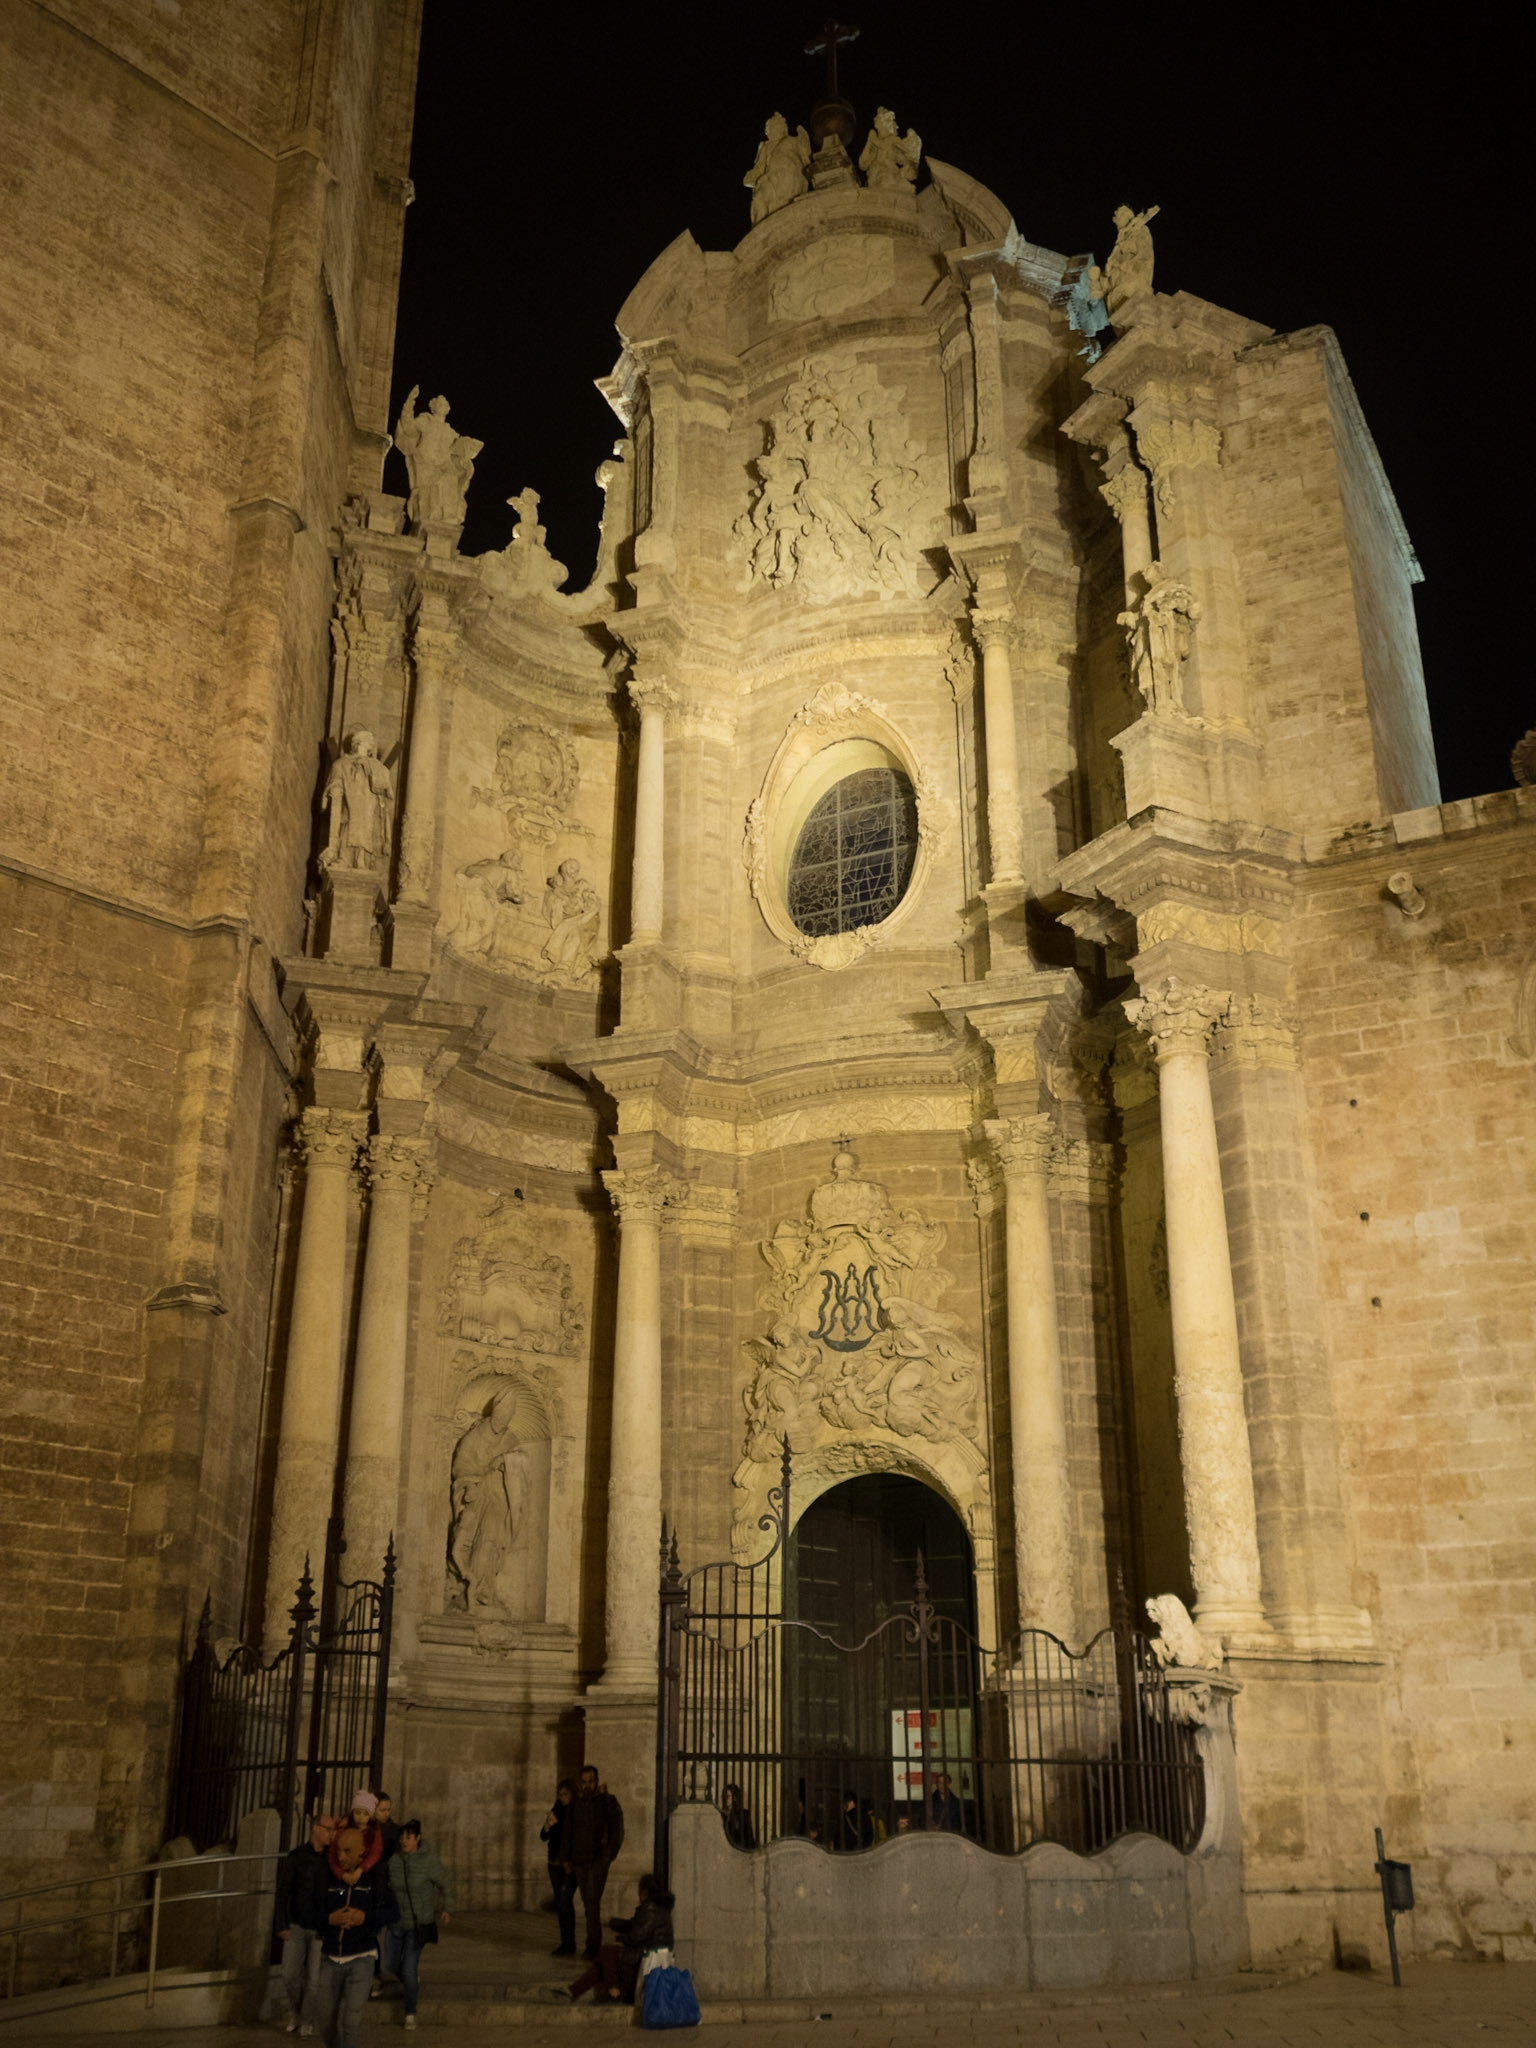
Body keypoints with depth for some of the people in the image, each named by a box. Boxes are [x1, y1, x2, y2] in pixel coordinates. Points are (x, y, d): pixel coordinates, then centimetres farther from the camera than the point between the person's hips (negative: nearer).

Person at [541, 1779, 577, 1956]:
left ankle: (570, 1944, -12)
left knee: (565, 1899, -15)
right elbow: (543, 1837, 10)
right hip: (555, 1862, 6)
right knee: (560, 1902, 7)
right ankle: (565, 1943, 15)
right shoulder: (556, 1810, 10)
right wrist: (547, 1826, -10)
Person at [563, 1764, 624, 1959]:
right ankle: (595, 1944, 20)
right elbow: (568, 1832, 14)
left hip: (598, 1860, -4)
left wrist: (609, 1855, -4)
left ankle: (593, 1947, -18)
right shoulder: (575, 1804, 7)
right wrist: (567, 1858, 8)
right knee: (589, 1904, 8)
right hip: (579, 1862, 4)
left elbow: (617, 1831, 1)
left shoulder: (607, 1801, -2)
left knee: (593, 1901, -16)